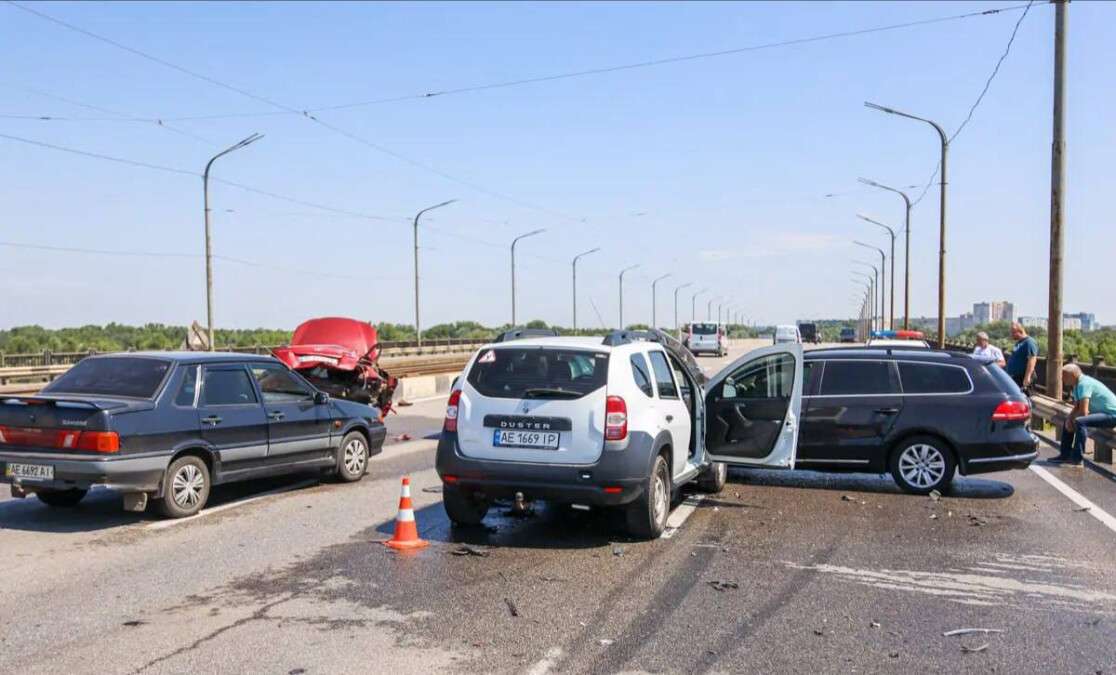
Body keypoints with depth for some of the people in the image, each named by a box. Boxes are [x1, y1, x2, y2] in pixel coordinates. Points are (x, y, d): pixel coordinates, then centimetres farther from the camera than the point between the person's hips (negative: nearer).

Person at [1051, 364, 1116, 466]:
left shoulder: (1084, 384, -23)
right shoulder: (1077, 385, 8)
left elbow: (1083, 412, -28)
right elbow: (1076, 408, 13)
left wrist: (1072, 420, -9)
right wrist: (1069, 419, -7)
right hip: (1101, 412, 11)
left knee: (1080, 422, -31)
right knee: (1069, 421, 13)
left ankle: (1077, 459, -26)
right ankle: (1065, 455, 13)